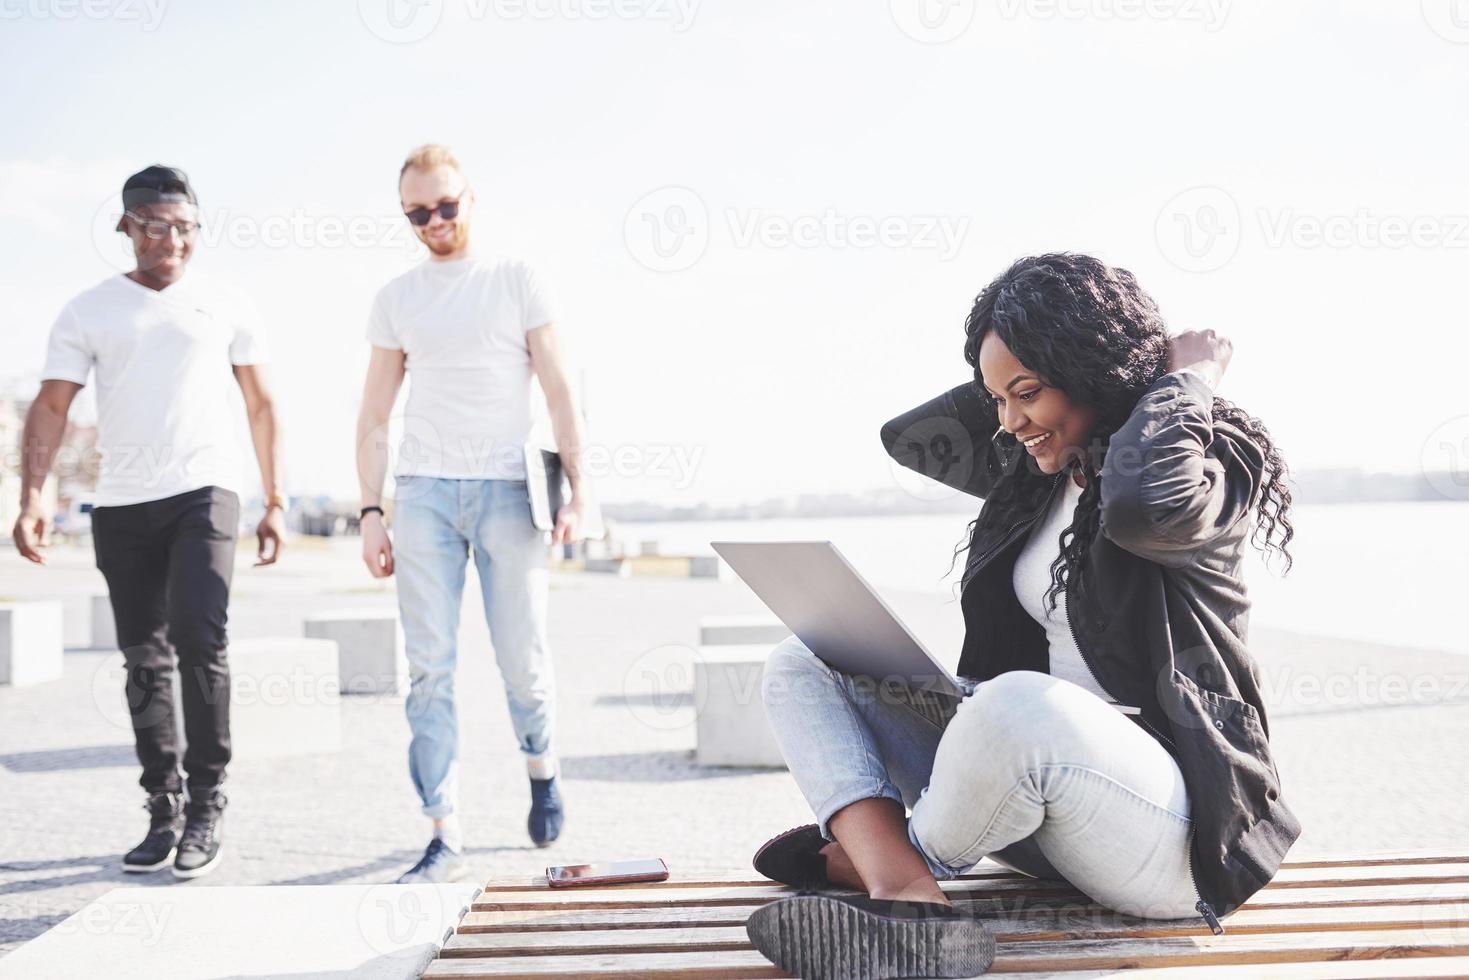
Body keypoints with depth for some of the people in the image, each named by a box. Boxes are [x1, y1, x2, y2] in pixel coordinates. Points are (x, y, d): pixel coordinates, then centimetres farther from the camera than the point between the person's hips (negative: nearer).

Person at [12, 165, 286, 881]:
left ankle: (206, 807, -8)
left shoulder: (225, 306, 8)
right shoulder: (88, 312, 7)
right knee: (145, 660, 7)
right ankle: (163, 812, 17)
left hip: (204, 492, -2)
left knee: (199, 638, -18)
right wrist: (32, 496, -13)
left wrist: (274, 501, 7)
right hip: (121, 504, 2)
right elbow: (52, 406, 0)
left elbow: (261, 406, 12)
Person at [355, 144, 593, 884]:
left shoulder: (516, 281, 6)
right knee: (430, 667, -4)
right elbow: (374, 415, 13)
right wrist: (371, 512, 3)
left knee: (522, 657, 1)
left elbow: (558, 392, 3)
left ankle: (542, 772, 31)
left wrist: (578, 487, -7)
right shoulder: (396, 299, 12)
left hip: (505, 488, -2)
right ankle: (444, 836, -1)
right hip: (423, 489, 2)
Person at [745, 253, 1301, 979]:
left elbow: (1142, 504, -33)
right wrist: (1011, 384, 14)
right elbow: (908, 439, 22)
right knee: (800, 668, 2)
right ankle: (907, 897, -25)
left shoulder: (1206, 470, -9)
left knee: (1021, 706, -42)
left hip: (1175, 828, -8)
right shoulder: (1040, 470, 15)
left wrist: (1184, 382, -17)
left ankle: (865, 858, -11)